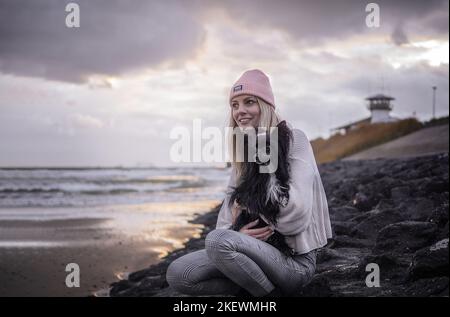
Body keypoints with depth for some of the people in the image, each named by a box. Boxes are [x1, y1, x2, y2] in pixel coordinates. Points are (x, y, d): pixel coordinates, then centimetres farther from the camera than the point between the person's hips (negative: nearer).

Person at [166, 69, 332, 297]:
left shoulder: (293, 139, -8)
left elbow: (297, 210, -19)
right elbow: (230, 203, 6)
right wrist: (235, 233, -17)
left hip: (294, 259, -6)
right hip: (260, 250, 7)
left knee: (217, 239, -32)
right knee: (176, 274, -10)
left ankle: (273, 293, -9)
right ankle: (254, 284, 2)